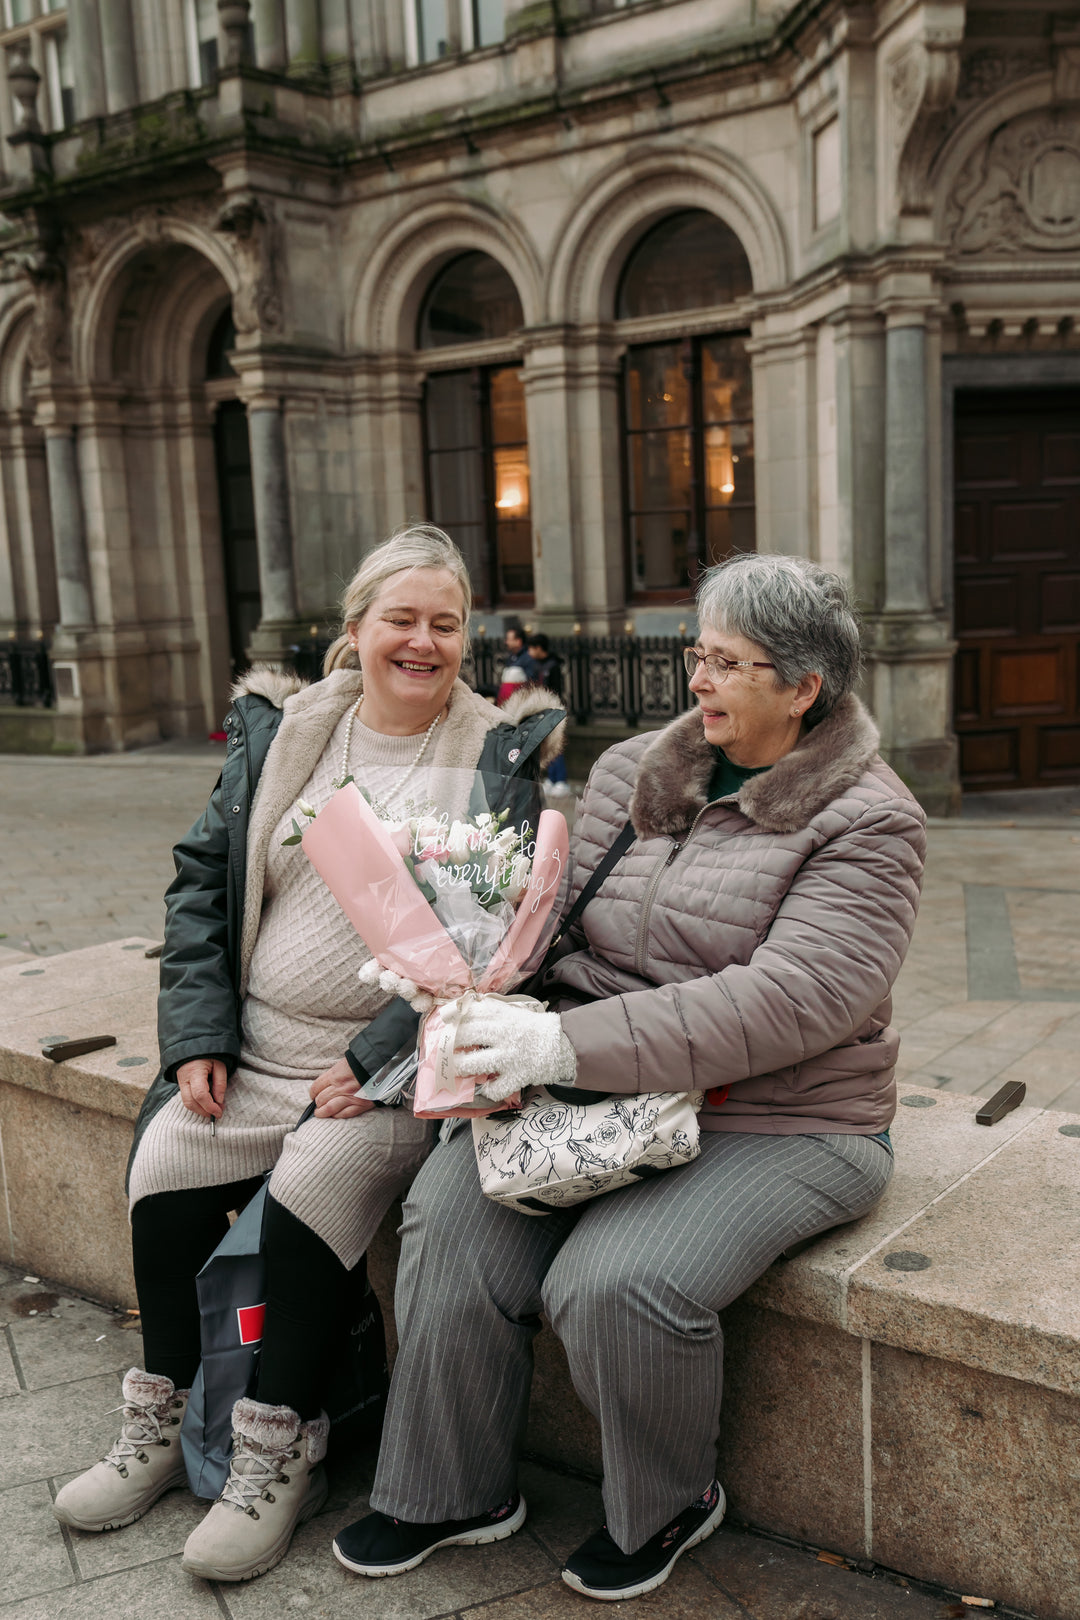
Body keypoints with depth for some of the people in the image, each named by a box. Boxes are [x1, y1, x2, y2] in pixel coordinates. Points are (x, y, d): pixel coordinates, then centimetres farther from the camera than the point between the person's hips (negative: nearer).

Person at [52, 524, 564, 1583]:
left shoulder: (505, 752, -2)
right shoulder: (277, 729, 9)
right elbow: (203, 877, 11)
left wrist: (376, 1064, -14)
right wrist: (198, 1032, 0)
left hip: (393, 1063, -4)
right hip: (253, 1049, 4)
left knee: (314, 1184, -26)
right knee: (164, 1167, -14)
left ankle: (278, 1456, -3)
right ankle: (162, 1424, 11)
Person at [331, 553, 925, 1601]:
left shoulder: (867, 823, -10)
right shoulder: (629, 772, 10)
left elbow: (788, 1002, -23)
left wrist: (573, 1046, -29)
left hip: (772, 1126, -5)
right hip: (594, 1094, 6)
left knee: (616, 1282, -26)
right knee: (452, 1215, -14)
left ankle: (666, 1507, 7)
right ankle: (454, 1492, 9)